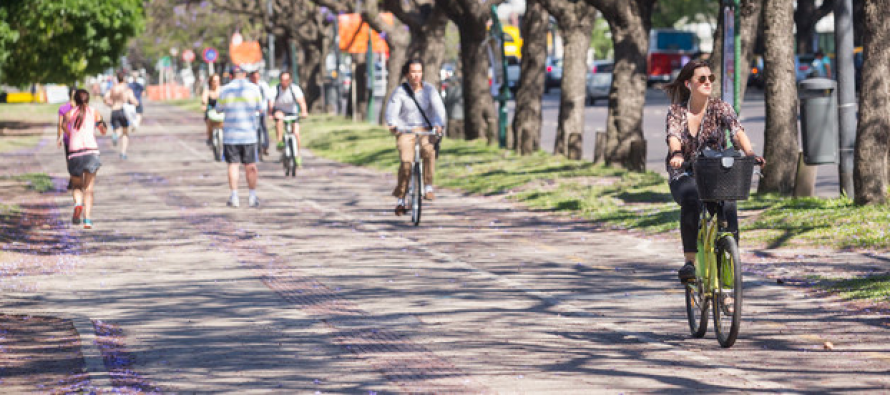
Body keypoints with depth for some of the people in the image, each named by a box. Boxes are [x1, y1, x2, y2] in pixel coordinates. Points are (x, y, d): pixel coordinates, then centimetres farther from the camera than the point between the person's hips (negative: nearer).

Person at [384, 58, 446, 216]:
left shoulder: (429, 89, 0)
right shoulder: (399, 92, -3)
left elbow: (438, 108, -11)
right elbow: (391, 111, -15)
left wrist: (438, 124, -32)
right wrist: (392, 124, -38)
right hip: (405, 131, -1)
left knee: (429, 151, -32)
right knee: (406, 163, -20)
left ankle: (428, 187, -20)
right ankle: (400, 199, -5)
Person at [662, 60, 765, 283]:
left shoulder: (720, 108, 1)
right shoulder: (676, 111, 1)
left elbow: (737, 131, -17)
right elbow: (673, 135, -19)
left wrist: (749, 153, -38)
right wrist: (676, 154, -43)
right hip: (684, 176, -1)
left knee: (728, 206, -31)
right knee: (691, 202, -35)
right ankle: (689, 261, -32)